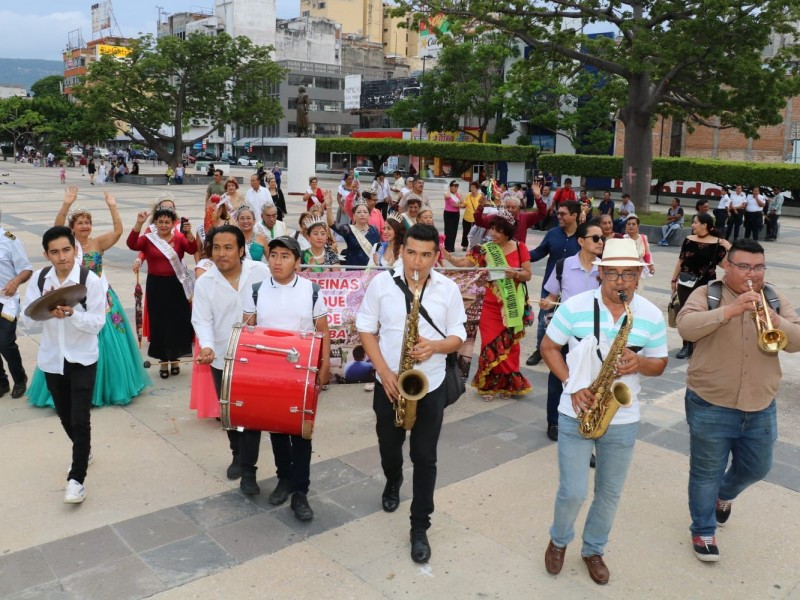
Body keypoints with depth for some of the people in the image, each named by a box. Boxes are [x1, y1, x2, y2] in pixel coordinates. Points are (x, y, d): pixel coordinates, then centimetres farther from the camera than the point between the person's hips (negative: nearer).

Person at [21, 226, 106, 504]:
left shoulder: (90, 280, -16)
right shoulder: (39, 278, -4)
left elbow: (97, 323, -18)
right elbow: (27, 319, -3)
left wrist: (71, 313, -34)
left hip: (82, 360, -4)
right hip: (51, 358, 5)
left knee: (80, 419, -7)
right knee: (65, 416, 19)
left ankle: (77, 478, 4)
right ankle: (83, 452, 44)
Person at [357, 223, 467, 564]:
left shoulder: (448, 289, -6)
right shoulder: (381, 283, -7)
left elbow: (458, 337, -1)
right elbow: (366, 329, -3)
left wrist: (434, 346, -23)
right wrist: (384, 372, -14)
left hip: (430, 386, -1)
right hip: (389, 384, 1)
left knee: (425, 458, 3)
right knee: (389, 448, 20)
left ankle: (420, 527, 16)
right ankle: (393, 482, 53)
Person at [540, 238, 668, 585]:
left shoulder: (652, 316, -5)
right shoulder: (574, 307, -11)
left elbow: (659, 364, 4)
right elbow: (548, 347, -1)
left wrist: (639, 363, -20)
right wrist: (572, 384, -14)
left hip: (623, 421, 2)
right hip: (576, 415, -2)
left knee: (610, 493, 15)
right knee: (573, 492, 1)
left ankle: (594, 550, 39)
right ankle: (559, 541, 32)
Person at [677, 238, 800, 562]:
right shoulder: (706, 294, -6)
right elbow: (686, 326, -24)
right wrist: (730, 310, -33)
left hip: (760, 407, 4)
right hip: (711, 406, -4)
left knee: (756, 468, 20)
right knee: (706, 472, 7)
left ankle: (725, 494, 50)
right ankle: (703, 530, 27)